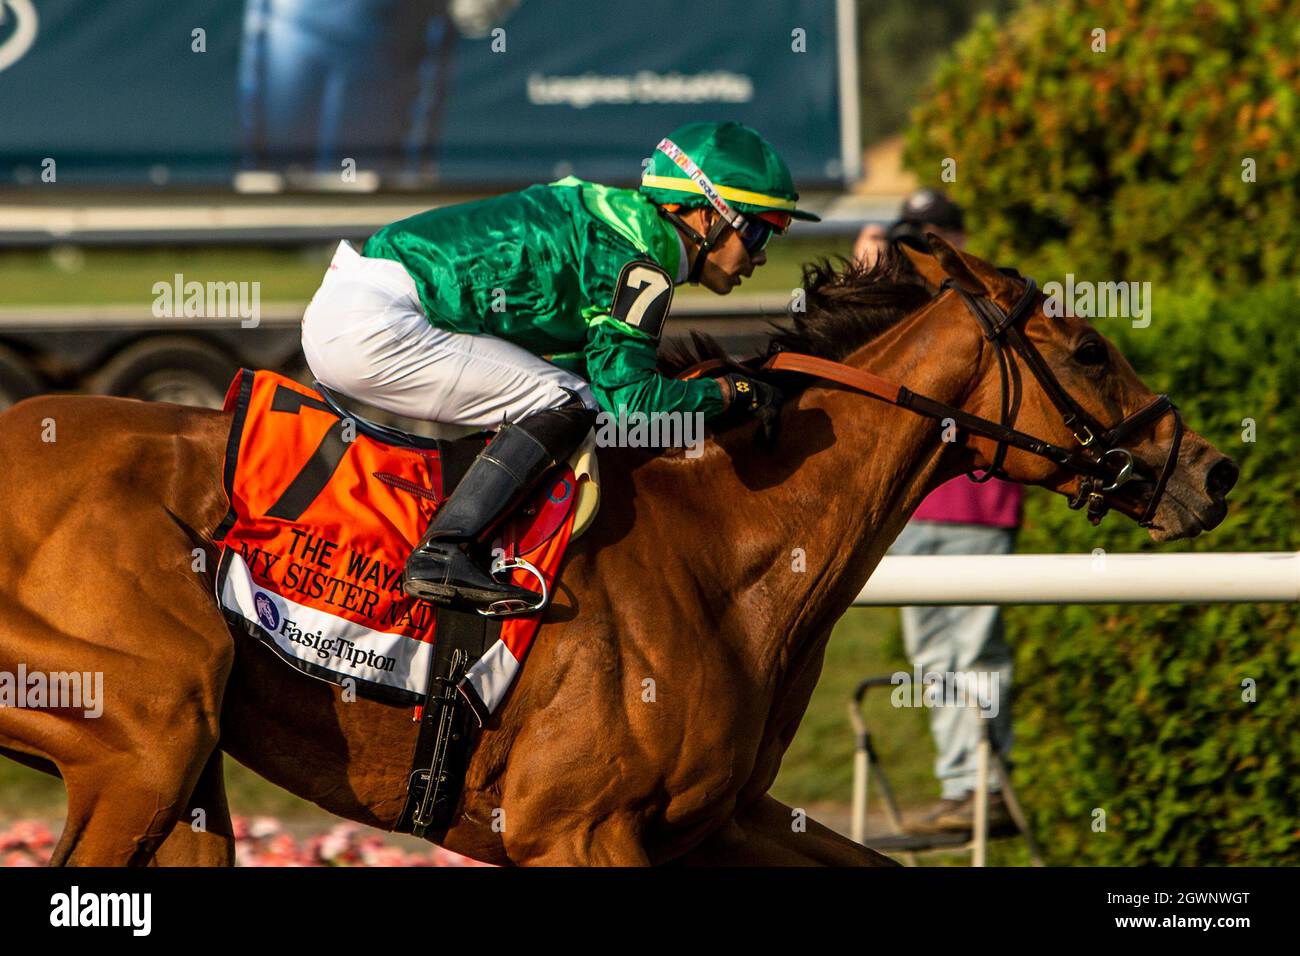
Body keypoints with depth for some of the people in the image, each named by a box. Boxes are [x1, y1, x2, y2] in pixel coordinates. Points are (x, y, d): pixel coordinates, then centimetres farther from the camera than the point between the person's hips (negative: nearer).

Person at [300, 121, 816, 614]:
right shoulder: (634, 263, -10)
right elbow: (629, 400, -16)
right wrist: (728, 391, -3)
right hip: (368, 325, -10)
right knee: (566, 403, -12)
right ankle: (440, 554, -21)